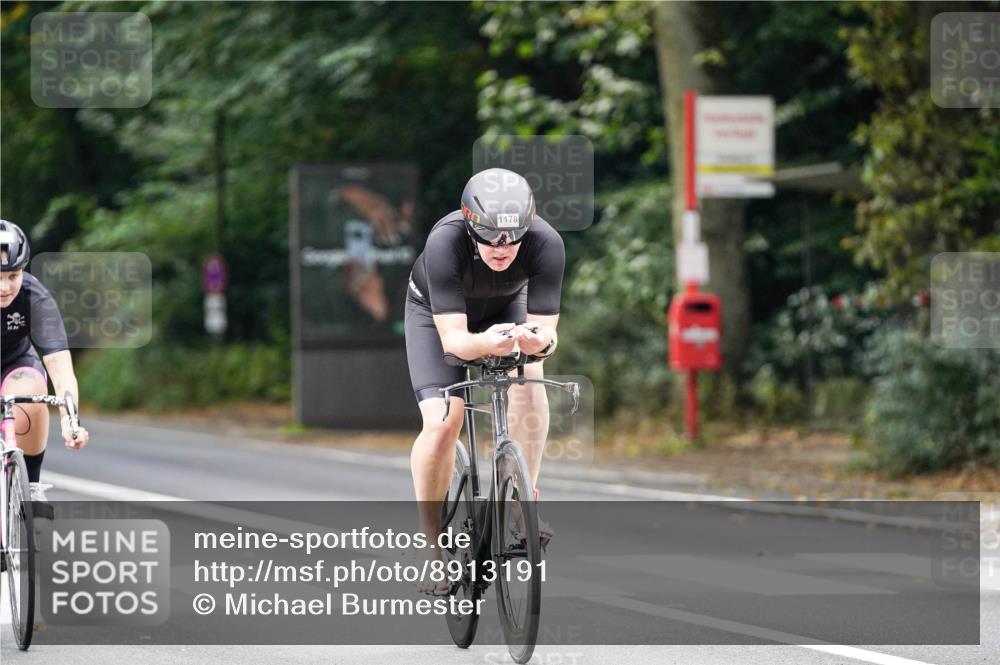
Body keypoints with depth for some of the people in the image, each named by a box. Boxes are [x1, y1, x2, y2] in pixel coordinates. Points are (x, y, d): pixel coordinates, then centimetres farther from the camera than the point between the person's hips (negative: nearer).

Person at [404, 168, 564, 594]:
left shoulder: (546, 244, -35)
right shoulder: (445, 243, -40)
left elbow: (546, 328, -31)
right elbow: (452, 338, -41)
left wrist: (538, 339, -55)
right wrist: (486, 343, -63)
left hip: (506, 309, 2)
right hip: (437, 312, -2)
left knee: (529, 383, -26)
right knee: (442, 423, -18)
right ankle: (433, 546, -3)